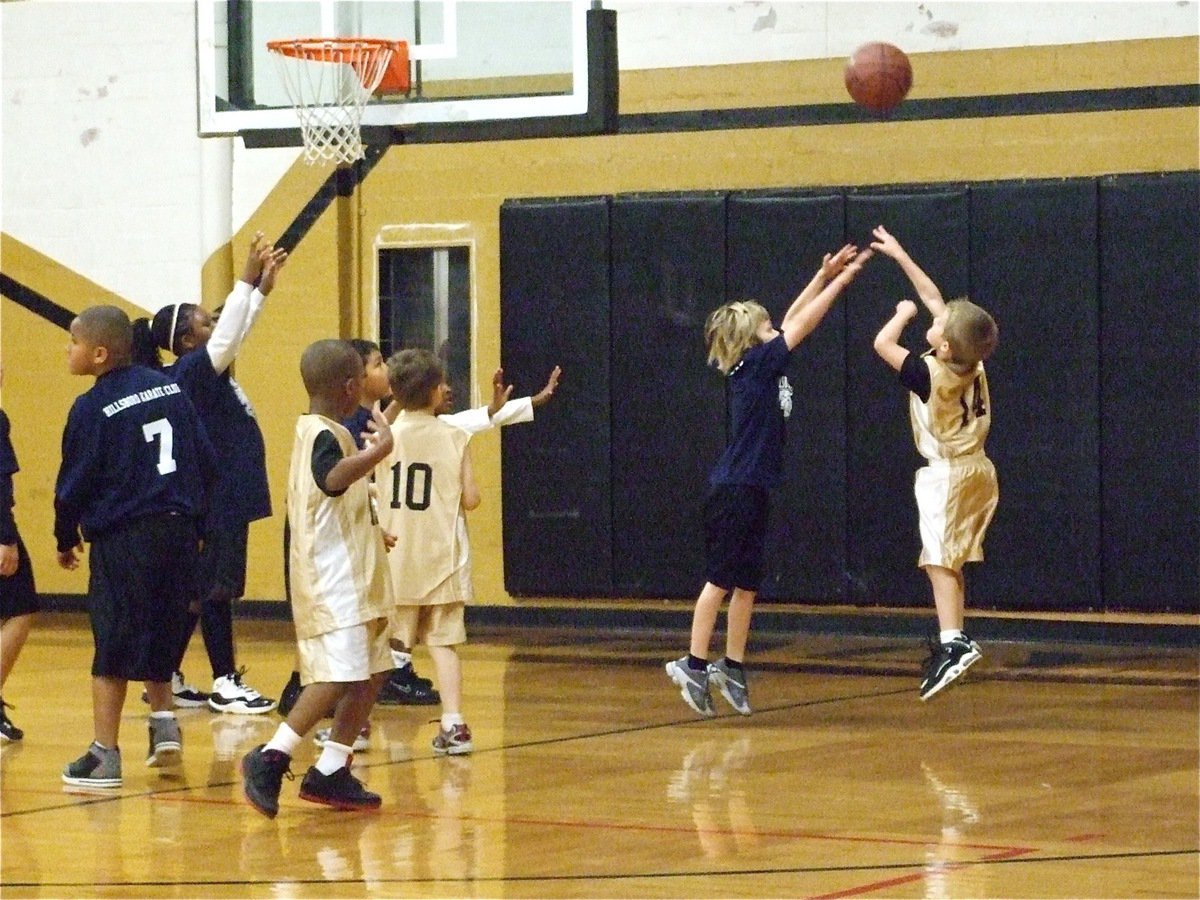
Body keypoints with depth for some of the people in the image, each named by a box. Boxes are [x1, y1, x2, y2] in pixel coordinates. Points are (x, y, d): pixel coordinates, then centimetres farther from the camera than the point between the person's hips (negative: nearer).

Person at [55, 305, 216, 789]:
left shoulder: (93, 408, -10)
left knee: (114, 645, 0)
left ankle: (105, 755, 1)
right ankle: (164, 721, 17)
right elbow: (206, 462, 10)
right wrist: (194, 521, 21)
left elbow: (74, 485, -6)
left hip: (121, 537, -5)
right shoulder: (169, 389, 7)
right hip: (179, 530, 6)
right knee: (160, 634, 23)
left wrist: (66, 539, 10)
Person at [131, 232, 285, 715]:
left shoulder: (206, 371, 12)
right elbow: (228, 334, -27)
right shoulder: (193, 369, -14)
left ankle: (169, 679, 17)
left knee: (199, 590, 12)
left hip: (225, 499, 10)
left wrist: (263, 286, 19)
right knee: (214, 589, -4)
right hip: (214, 502, -10)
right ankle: (225, 685, -1)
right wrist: (247, 280, -25)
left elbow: (236, 331, 24)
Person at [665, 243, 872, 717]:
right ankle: (694, 664, -1)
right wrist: (843, 278, -7)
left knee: (747, 584, 10)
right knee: (721, 580, -5)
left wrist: (825, 275, 11)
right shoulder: (754, 365, -12)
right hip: (734, 489, -9)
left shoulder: (760, 367, 9)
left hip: (752, 490, 9)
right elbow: (802, 325, -12)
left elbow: (793, 322, 17)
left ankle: (732, 666, 15)